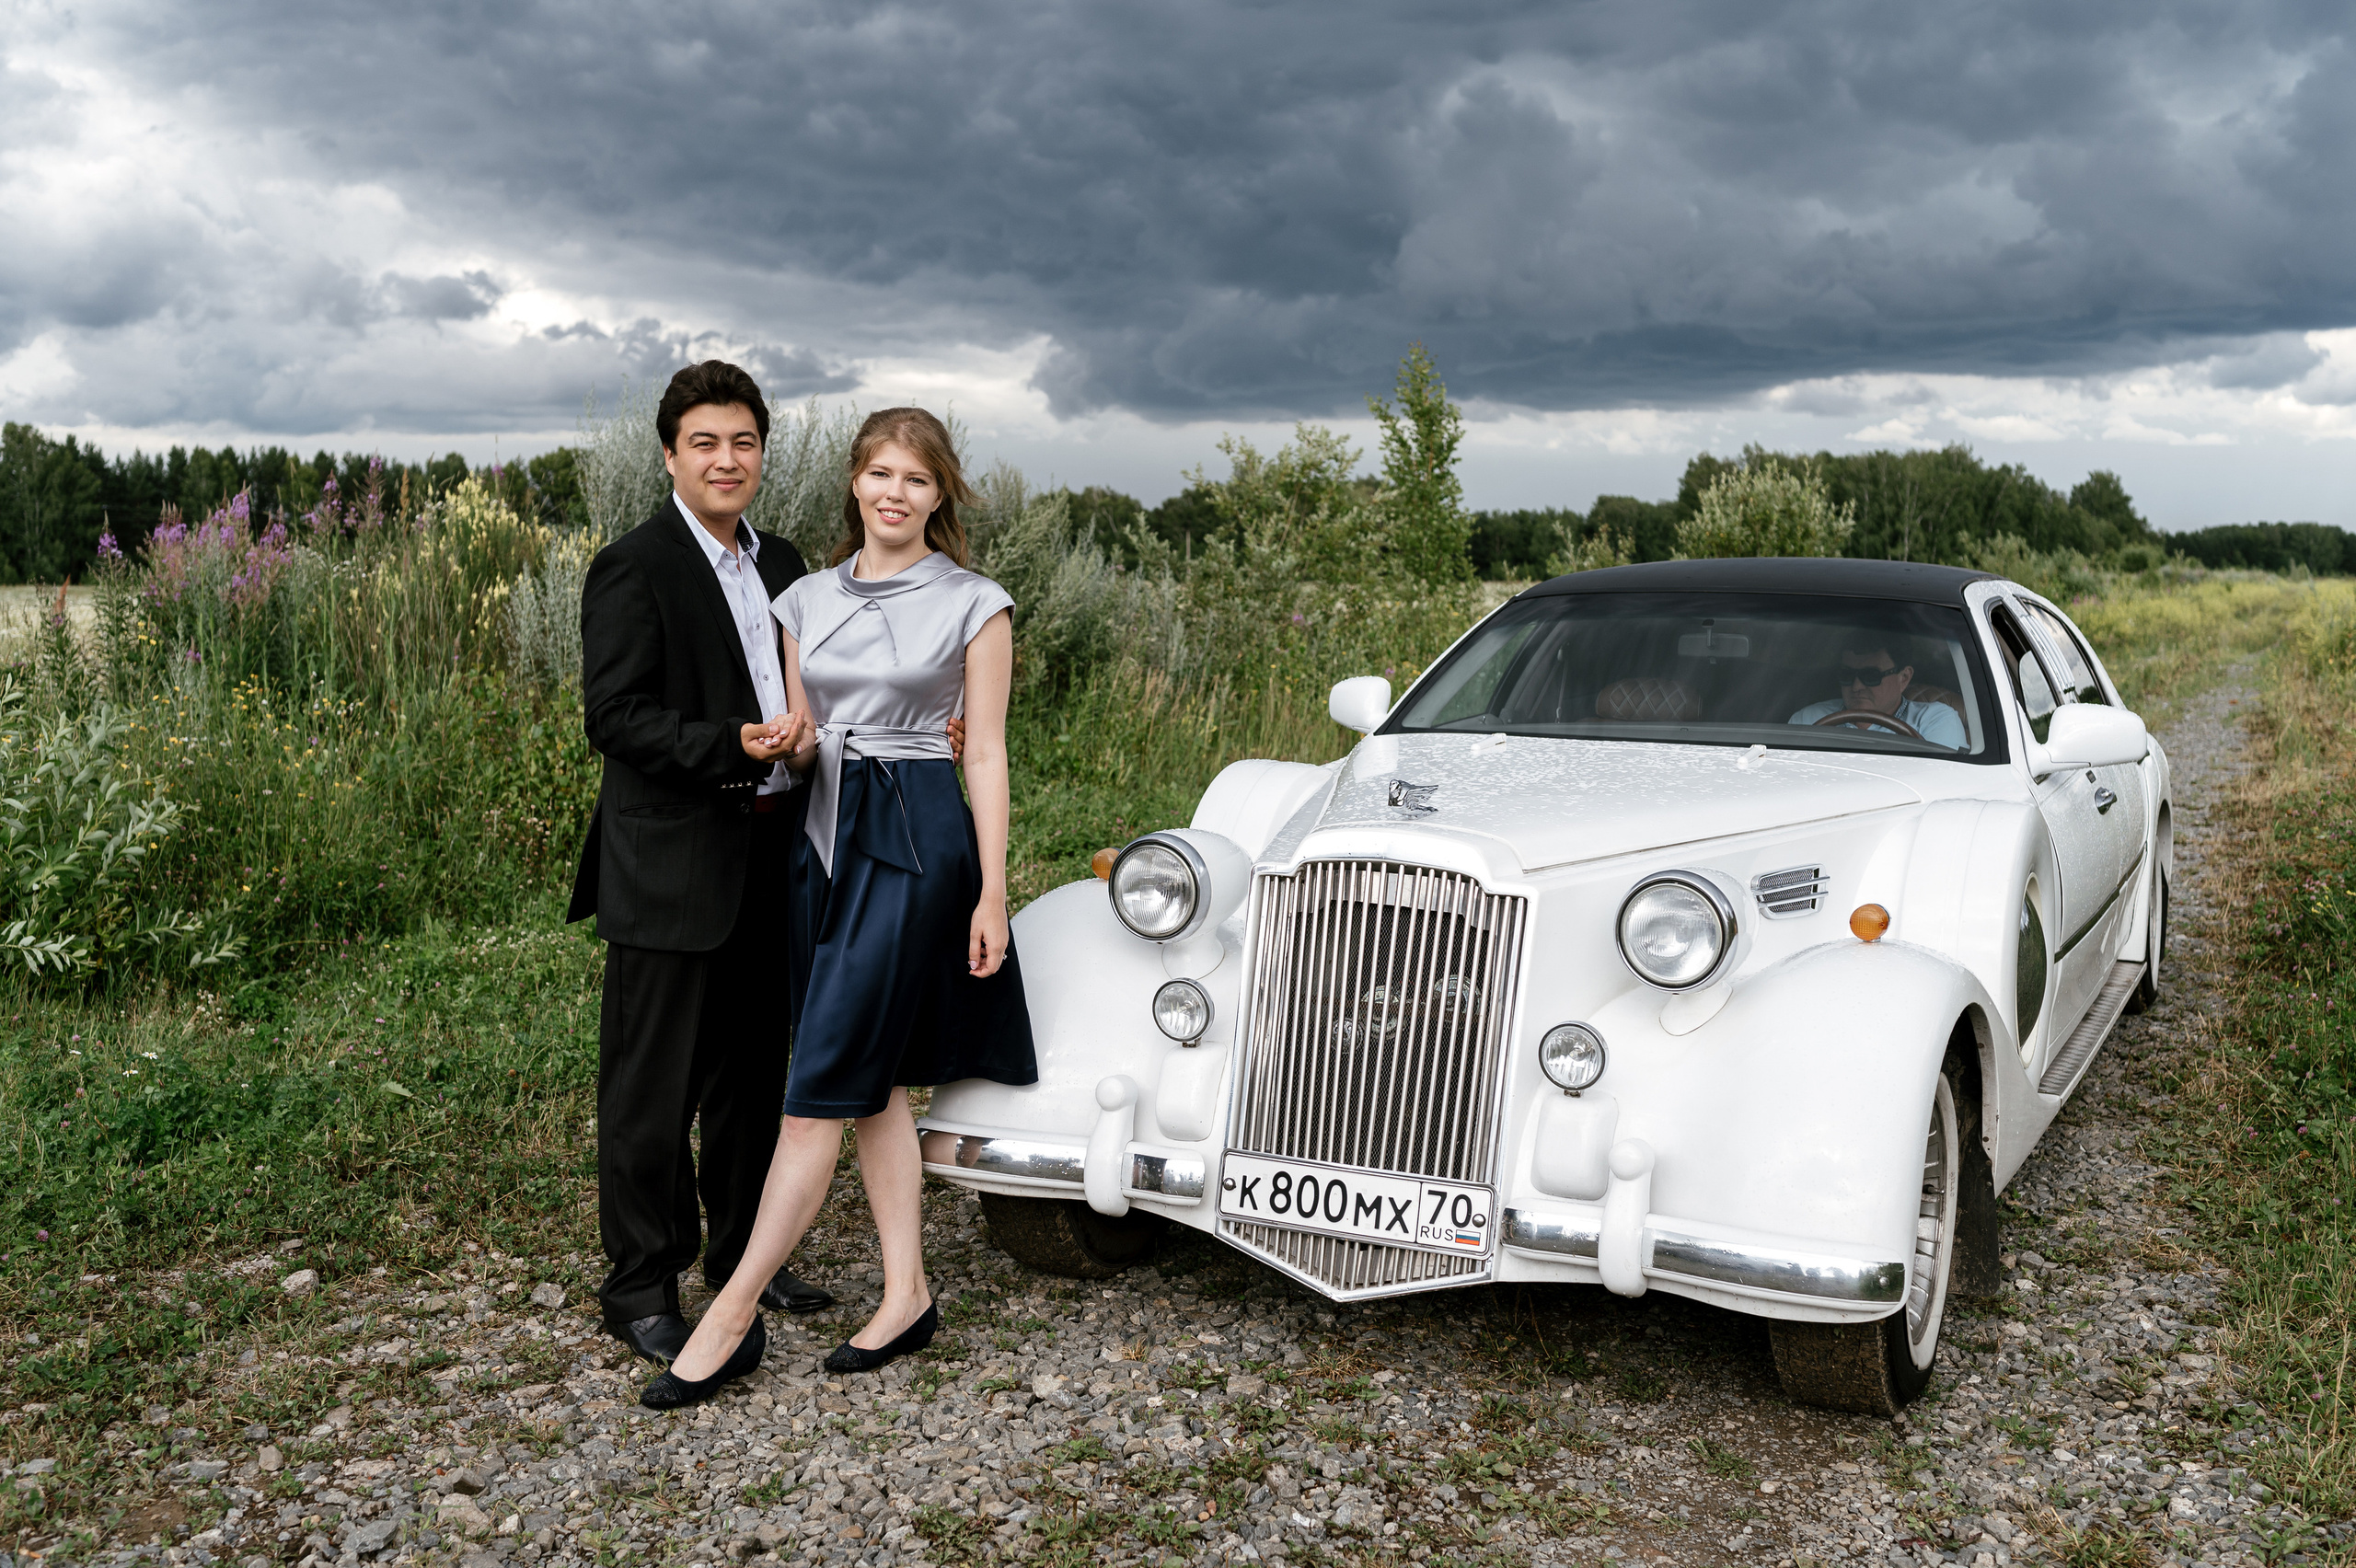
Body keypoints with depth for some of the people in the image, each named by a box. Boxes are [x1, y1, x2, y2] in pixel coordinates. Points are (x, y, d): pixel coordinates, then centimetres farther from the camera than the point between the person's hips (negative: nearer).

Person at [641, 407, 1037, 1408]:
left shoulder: (974, 606, -2)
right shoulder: (808, 601, 11)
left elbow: (985, 754, -3)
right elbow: (801, 735, 16)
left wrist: (992, 893, -6)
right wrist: (793, 749, -8)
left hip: (918, 838, -6)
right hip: (824, 835, 6)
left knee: (823, 1082, -7)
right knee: (872, 1082, 9)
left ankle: (733, 1316, -1)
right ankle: (908, 1297, 18)